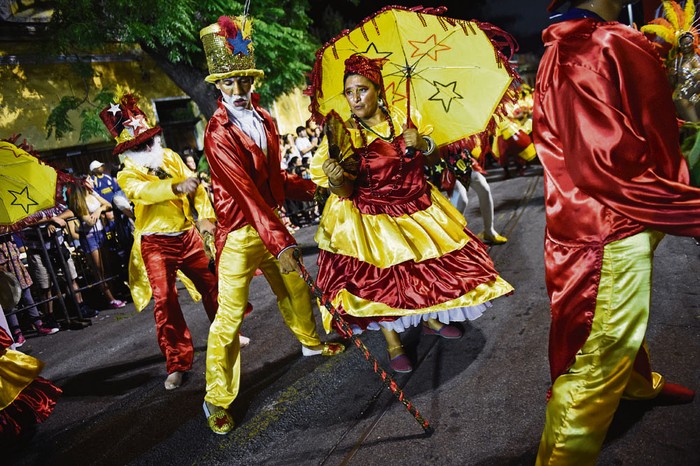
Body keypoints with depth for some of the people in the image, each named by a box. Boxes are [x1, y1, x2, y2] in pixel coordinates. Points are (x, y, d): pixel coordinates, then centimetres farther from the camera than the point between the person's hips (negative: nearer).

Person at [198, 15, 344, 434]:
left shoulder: (264, 119, 5)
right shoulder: (219, 133, -18)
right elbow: (246, 192, -26)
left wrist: (309, 187, 11)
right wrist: (280, 242, -30)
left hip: (271, 222, 8)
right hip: (240, 233, -7)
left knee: (296, 288, 23)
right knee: (231, 314, -2)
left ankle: (312, 342, 51)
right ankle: (218, 400, 14)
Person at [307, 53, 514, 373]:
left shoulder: (403, 118, -3)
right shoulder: (343, 133, -13)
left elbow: (431, 150, 12)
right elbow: (343, 190, -17)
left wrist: (420, 142, -10)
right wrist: (336, 179, -40)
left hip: (417, 208, 4)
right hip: (371, 219, -4)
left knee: (429, 264, 13)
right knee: (382, 278, -1)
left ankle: (429, 320, 41)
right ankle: (393, 343, 21)